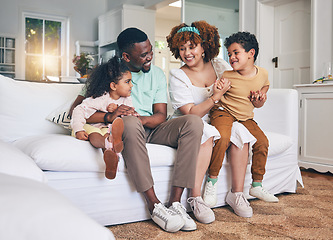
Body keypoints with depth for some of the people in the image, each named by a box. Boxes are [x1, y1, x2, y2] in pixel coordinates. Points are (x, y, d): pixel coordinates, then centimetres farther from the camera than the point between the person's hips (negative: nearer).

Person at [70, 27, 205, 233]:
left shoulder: (157, 74, 11)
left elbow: (161, 115, 3)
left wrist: (138, 118, -20)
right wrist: (109, 116, -26)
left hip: (151, 130, 4)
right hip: (124, 131, -4)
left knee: (193, 121, -22)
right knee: (130, 123, -40)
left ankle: (175, 201, -28)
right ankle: (154, 205, -35)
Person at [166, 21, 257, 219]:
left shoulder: (219, 66, 4)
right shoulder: (178, 76, -7)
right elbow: (191, 113, -16)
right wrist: (216, 96, -25)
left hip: (219, 121, 4)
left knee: (239, 130, -26)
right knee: (206, 132, -36)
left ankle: (237, 193, -16)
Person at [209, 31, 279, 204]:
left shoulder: (263, 74, -2)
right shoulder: (227, 76, -11)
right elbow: (219, 97, 3)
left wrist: (259, 100, -6)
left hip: (246, 118, 4)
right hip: (224, 112, -4)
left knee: (262, 142, -12)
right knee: (223, 137, -32)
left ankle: (257, 185, 6)